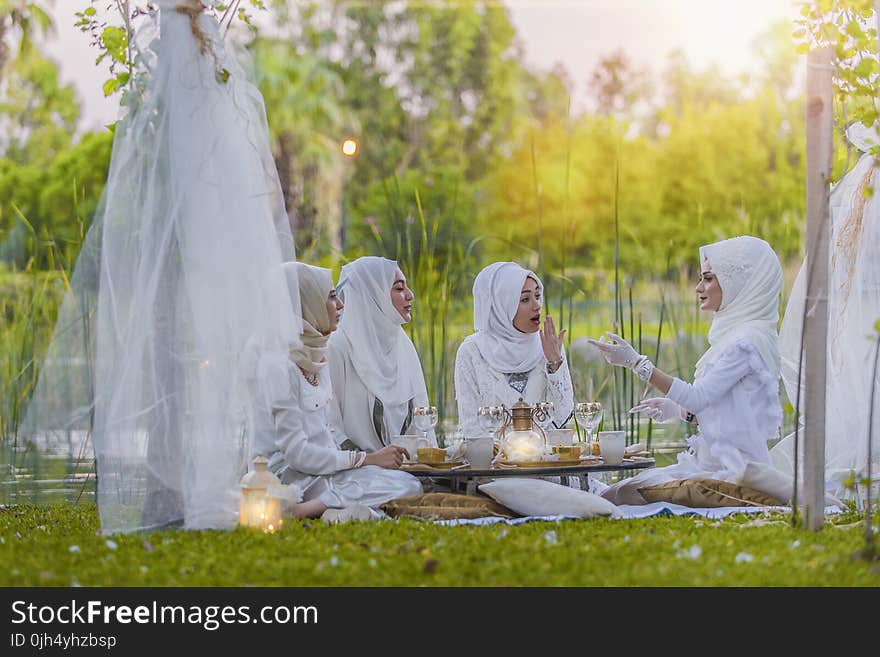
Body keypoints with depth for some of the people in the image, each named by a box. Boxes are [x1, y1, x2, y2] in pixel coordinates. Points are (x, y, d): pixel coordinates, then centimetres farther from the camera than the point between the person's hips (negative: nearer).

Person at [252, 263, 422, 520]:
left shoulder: (315, 357, 15)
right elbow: (297, 453, -18)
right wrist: (367, 458, -13)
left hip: (320, 467, 9)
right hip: (289, 477, -9)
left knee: (409, 485, -11)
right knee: (403, 489, -22)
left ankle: (313, 508, -15)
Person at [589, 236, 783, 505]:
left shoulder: (747, 341, -15)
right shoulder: (737, 334, 18)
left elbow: (698, 396, -18)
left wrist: (636, 362, -18)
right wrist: (681, 411, 11)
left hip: (732, 472, -10)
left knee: (624, 495, -21)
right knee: (612, 494, -1)